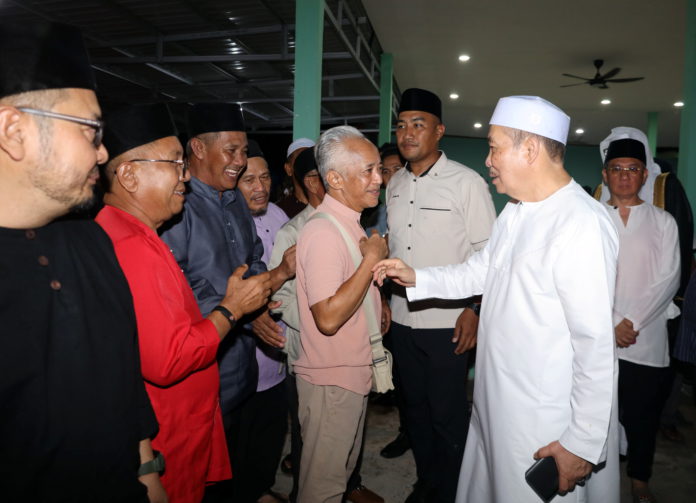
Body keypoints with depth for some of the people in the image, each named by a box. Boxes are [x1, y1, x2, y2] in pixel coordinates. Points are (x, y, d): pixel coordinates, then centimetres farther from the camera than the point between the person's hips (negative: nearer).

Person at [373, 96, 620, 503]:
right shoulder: (515, 212, 7)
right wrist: (416, 278, 5)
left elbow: (597, 343, -24)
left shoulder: (582, 224, -24)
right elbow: (480, 271, 16)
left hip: (547, 428, -8)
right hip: (496, 404, 9)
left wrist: (583, 442, -18)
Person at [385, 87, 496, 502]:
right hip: (402, 320, 6)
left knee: (448, 416, 6)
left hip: (449, 323, -5)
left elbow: (488, 253, -9)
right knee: (415, 408, 19)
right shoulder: (395, 184, 9)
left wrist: (475, 310, -14)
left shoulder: (466, 181, -8)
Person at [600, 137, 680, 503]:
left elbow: (667, 279, -2)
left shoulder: (663, 222, 6)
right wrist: (610, 325, -10)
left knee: (643, 415, 11)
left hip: (647, 339, 1)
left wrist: (631, 322, -11)